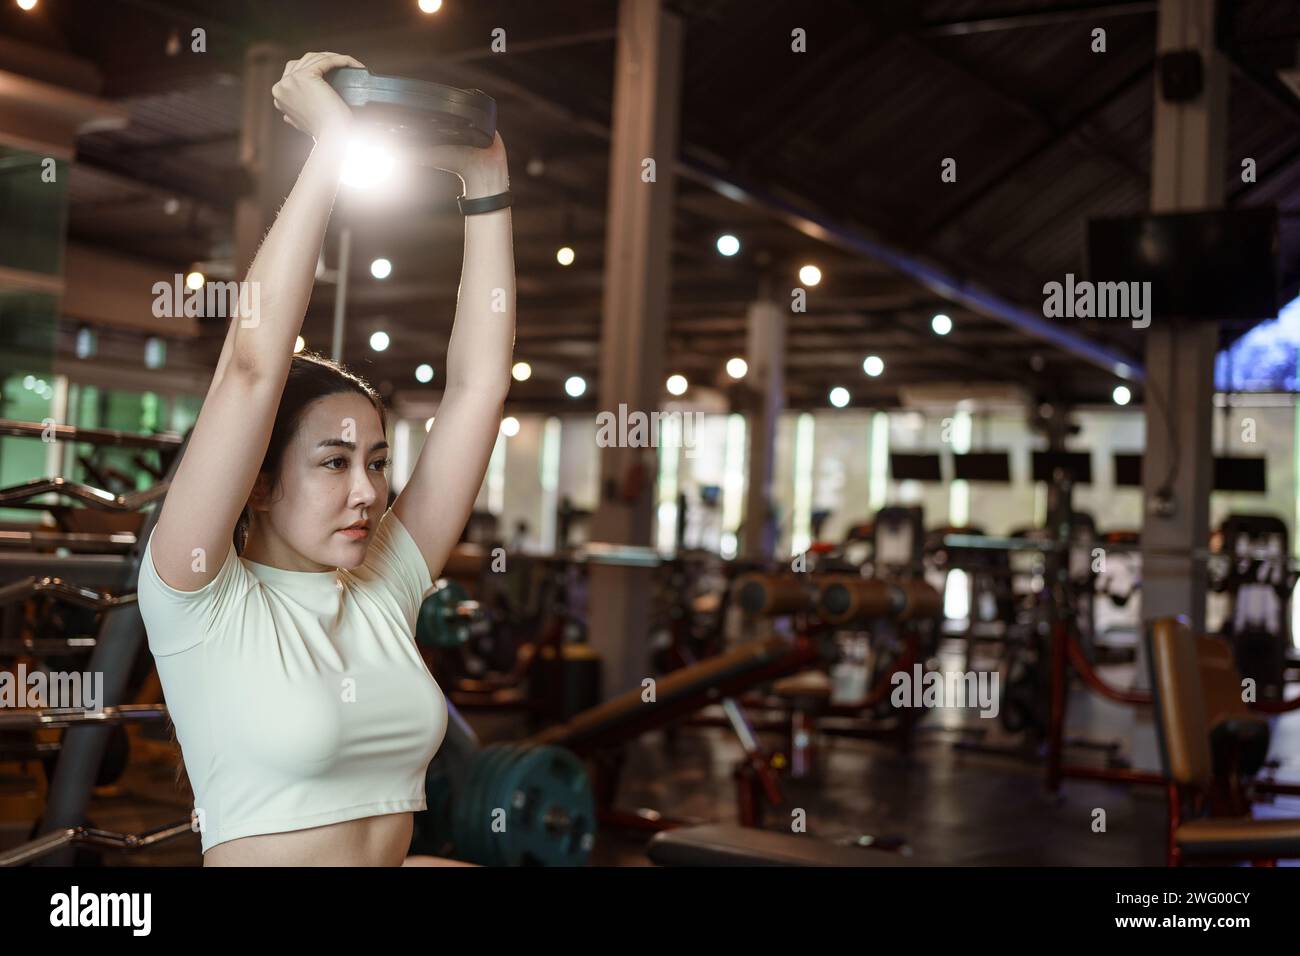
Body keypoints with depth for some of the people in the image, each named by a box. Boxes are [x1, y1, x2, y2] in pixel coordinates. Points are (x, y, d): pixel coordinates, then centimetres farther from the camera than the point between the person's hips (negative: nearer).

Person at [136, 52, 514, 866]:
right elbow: (253, 363, -15)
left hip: (400, 856, 4)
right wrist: (333, 150, -13)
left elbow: (478, 382, 4)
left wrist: (486, 181, 4)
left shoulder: (386, 587, 7)